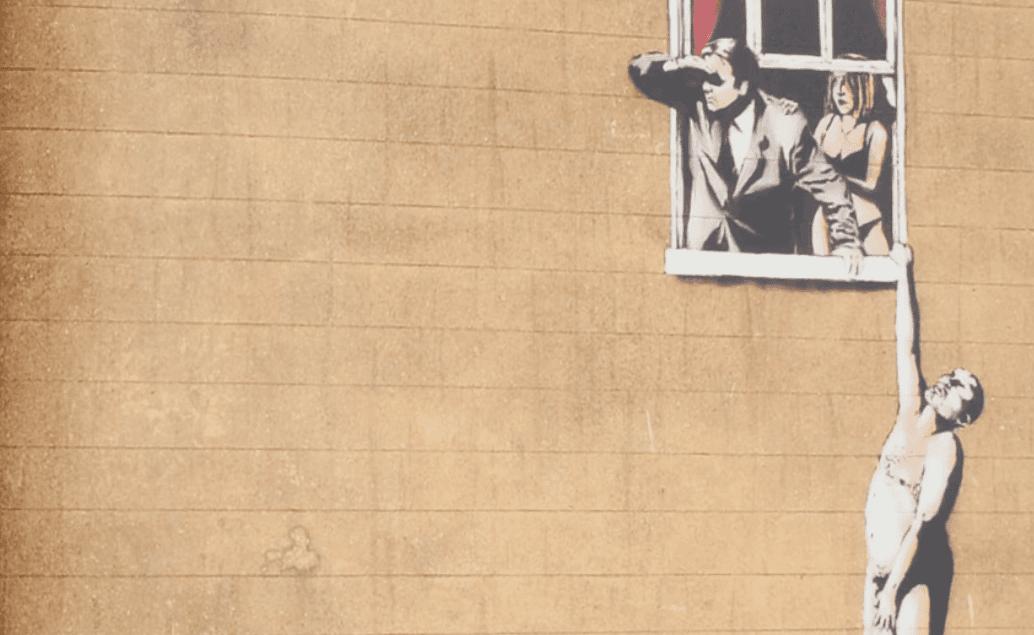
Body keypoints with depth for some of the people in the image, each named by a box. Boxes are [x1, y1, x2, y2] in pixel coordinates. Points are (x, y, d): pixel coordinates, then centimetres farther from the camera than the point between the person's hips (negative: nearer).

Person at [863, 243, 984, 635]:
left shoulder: (944, 448, -11)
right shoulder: (911, 413, 5)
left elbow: (924, 522, -18)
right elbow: (907, 340, 11)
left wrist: (891, 590, -23)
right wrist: (904, 272, 18)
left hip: (913, 574, -7)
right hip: (880, 569, 7)